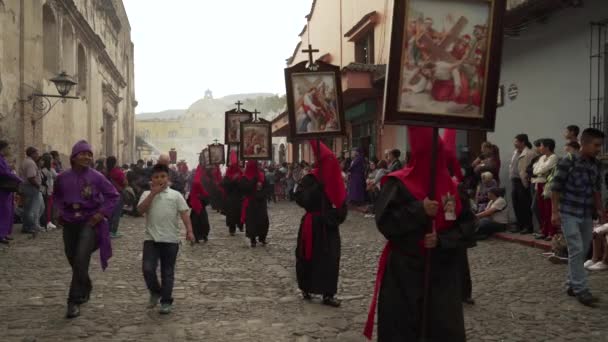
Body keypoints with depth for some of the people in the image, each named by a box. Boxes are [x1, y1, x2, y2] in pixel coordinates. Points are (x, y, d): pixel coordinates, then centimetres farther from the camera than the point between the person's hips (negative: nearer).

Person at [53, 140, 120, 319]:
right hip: (69, 223, 4)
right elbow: (57, 196, 19)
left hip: (90, 222, -4)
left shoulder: (96, 177, -9)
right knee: (73, 260, 14)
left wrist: (102, 213, -9)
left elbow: (113, 195, 0)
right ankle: (85, 288, 42)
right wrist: (61, 211, 5)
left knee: (81, 260, -18)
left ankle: (74, 301, -11)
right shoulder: (63, 177, -1)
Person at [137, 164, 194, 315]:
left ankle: (166, 301, 15)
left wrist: (189, 230, -14)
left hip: (171, 240, -1)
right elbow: (140, 210, -9)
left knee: (167, 272, 5)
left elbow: (184, 213, -2)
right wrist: (153, 193, -12)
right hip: (151, 239, 1)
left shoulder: (175, 195, 4)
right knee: (148, 268, -9)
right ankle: (155, 291, 18)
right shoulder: (147, 194, 7)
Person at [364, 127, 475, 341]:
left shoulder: (452, 185, 3)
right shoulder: (398, 183, -6)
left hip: (443, 271, 3)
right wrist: (419, 210, -22)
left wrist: (442, 240, -15)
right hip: (404, 271, -2)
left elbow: (467, 223, 1)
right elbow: (384, 222, -13)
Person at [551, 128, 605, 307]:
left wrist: (600, 210, 13)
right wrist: (554, 212, -13)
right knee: (576, 250, -8)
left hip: (587, 215, 6)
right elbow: (556, 188, -10)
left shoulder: (596, 165, 6)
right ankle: (581, 290, -4)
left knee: (583, 252, 11)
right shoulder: (568, 161, -12)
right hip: (569, 213, -6)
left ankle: (573, 285, 25)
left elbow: (596, 189, 17)